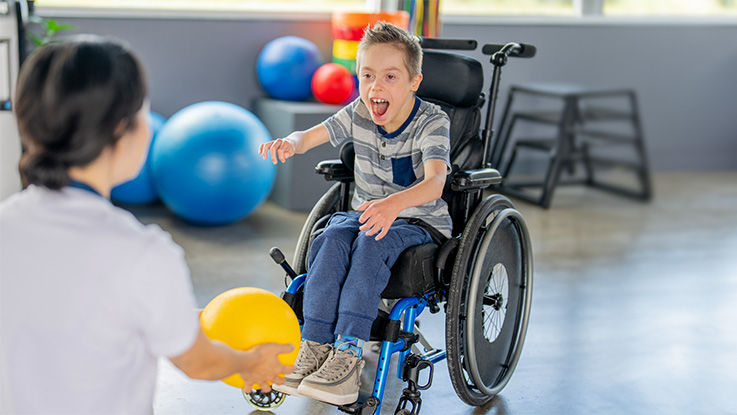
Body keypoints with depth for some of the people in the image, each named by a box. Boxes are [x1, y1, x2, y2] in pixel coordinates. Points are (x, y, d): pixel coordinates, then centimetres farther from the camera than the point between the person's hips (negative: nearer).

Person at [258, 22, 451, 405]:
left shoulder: (432, 122, -16)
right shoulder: (357, 114, -1)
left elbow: (435, 182, -31)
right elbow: (311, 136, 4)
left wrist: (395, 203, -53)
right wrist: (289, 143, -23)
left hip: (420, 223, -4)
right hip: (367, 212, 4)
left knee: (372, 242, -35)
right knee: (332, 237, -29)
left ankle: (348, 353, -37)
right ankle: (315, 348, -31)